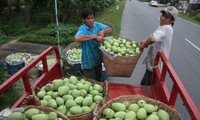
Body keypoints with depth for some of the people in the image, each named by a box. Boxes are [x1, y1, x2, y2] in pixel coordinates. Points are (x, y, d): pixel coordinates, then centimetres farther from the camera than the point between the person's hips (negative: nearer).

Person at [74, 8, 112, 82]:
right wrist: (95, 36, -41)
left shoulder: (97, 25, -5)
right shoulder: (82, 28, -22)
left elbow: (109, 29, 1)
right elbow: (77, 38, -43)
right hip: (88, 60, -6)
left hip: (98, 57, 6)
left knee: (99, 77, 30)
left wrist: (103, 31, -22)